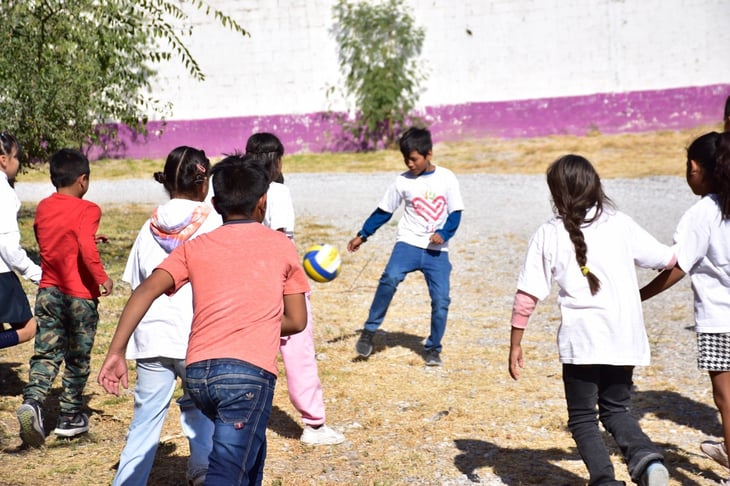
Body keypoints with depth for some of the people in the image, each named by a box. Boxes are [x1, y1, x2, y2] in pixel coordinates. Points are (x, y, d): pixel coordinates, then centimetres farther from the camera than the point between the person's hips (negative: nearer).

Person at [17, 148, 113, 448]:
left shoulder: (42, 208, 6)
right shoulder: (87, 210, -13)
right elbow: (86, 246, -28)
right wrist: (102, 277, -20)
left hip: (49, 291, 4)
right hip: (81, 294, -4)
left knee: (46, 352, 4)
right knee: (77, 358, 9)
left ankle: (33, 401, -19)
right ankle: (70, 417, 17)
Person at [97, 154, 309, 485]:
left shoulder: (195, 247, 15)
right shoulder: (281, 246, 12)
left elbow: (147, 290, -1)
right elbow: (296, 321, 13)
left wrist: (116, 352, -4)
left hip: (198, 373, 4)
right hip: (249, 372, -4)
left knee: (250, 450, 28)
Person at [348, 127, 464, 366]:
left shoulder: (447, 178, -1)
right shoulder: (403, 181, 1)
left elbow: (455, 213, 0)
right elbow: (383, 212, 9)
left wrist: (443, 233, -17)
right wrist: (362, 235, 5)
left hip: (437, 250, 1)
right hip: (408, 243, 0)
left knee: (441, 300, -5)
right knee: (390, 277, -27)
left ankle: (433, 348, 15)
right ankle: (369, 331, -15)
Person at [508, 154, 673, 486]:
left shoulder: (549, 234, -2)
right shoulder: (620, 224, 3)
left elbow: (527, 296, -5)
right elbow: (667, 260, 13)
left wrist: (515, 345, 3)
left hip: (580, 340, -3)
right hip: (625, 337, 3)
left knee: (583, 419, 12)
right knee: (616, 410, 19)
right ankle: (646, 458, -7)